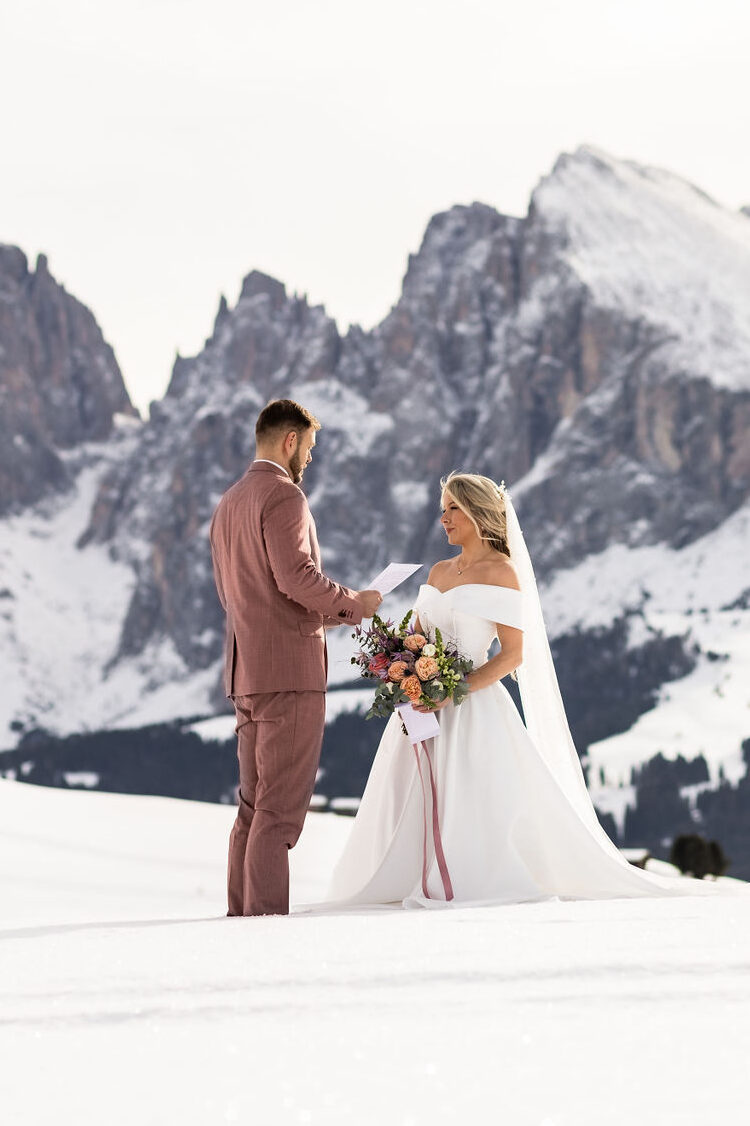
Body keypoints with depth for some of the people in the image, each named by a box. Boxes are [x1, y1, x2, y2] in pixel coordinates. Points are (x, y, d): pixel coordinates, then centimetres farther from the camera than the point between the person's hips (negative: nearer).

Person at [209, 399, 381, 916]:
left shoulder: (228, 503, 20)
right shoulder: (283, 496, -9)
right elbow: (296, 575, -21)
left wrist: (326, 612, 22)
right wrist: (354, 602, -6)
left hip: (247, 671, 9)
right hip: (289, 666, -9)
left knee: (255, 802, 12)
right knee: (281, 802, -8)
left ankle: (242, 910, 12)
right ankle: (267, 912, -11)